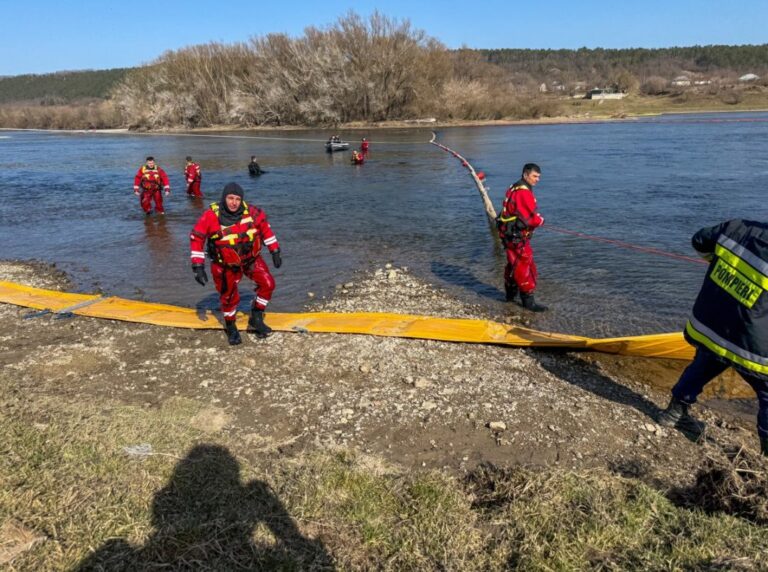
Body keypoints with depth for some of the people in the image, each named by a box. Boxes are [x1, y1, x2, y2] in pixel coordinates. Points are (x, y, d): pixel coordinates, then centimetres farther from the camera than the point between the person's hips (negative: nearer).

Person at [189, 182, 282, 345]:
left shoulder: (251, 212, -17)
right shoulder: (211, 216, -23)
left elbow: (265, 228, -1)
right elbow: (196, 238, -15)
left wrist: (275, 251, 1)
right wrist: (198, 266, -17)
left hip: (251, 258, 3)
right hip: (226, 264, -2)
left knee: (267, 284, -5)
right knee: (229, 296, 6)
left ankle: (256, 318, 14)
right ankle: (230, 327, 31)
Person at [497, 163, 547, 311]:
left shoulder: (513, 188, 12)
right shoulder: (524, 193, -20)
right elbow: (532, 219, -23)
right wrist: (541, 220, 0)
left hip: (509, 234, 10)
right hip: (517, 237, -10)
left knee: (514, 264, 22)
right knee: (524, 267, -5)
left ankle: (511, 294, 37)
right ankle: (529, 302, 1)